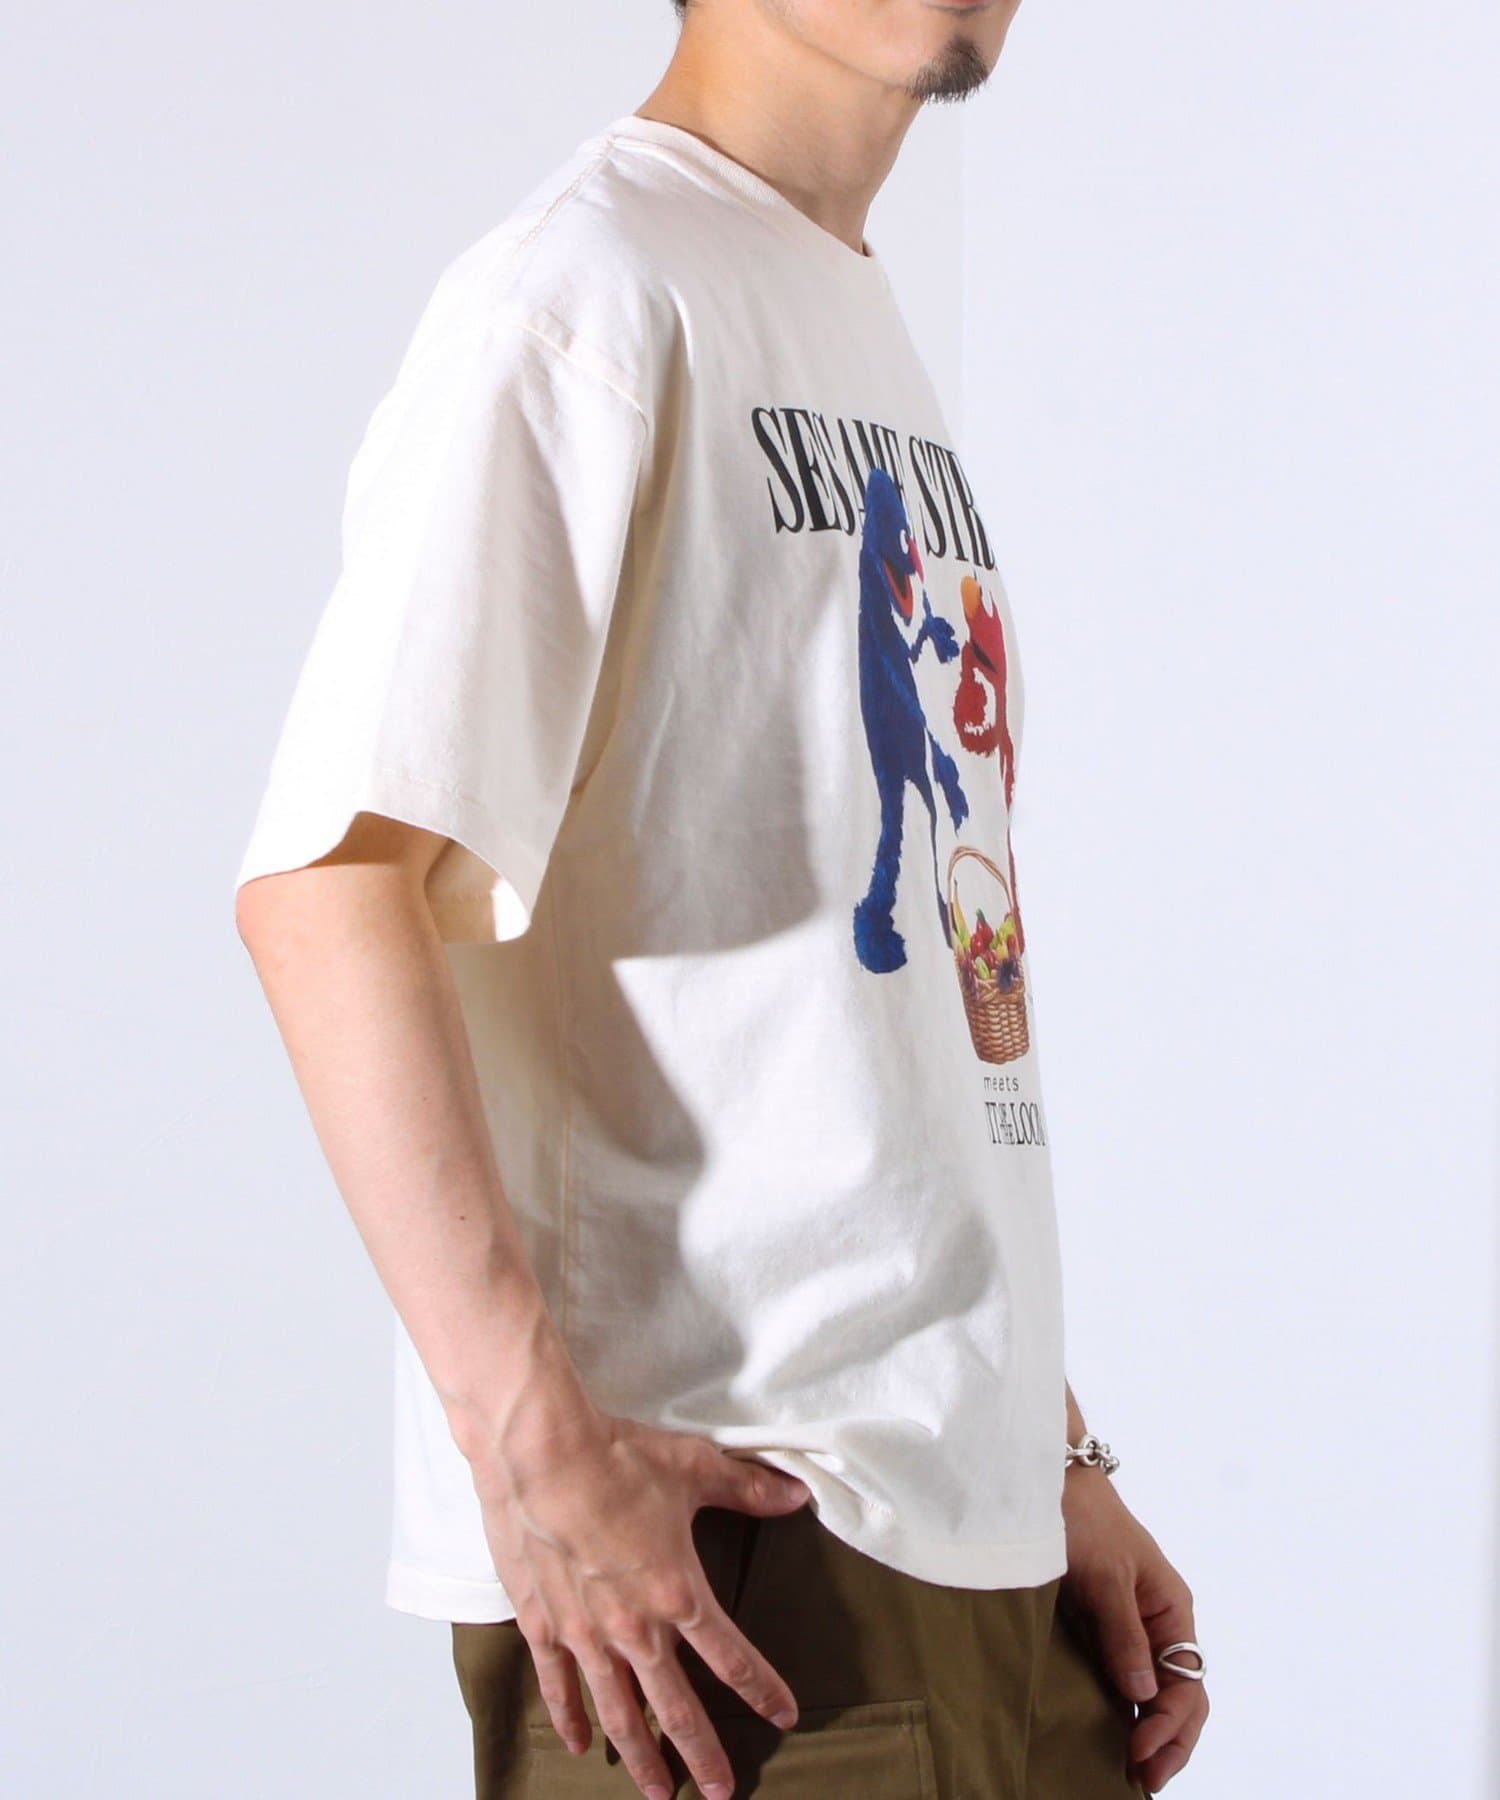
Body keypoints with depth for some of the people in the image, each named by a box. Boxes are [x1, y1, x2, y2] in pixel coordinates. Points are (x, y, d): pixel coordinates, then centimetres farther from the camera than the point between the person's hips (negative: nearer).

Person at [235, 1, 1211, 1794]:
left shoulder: (868, 339, 17)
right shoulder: (586, 287, -9)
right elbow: (326, 882, -19)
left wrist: (1059, 1461, 14)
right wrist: (532, 1438, -24)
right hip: (731, 1527, -8)